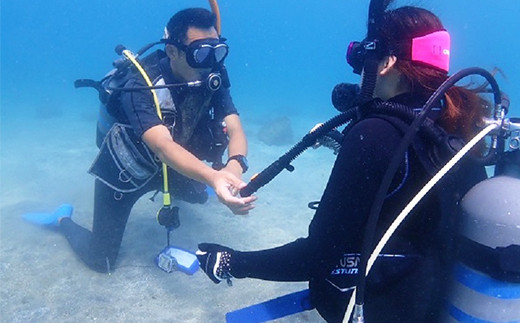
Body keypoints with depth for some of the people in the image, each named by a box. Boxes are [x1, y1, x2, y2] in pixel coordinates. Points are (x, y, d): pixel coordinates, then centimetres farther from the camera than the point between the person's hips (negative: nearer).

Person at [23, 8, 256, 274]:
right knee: (99, 261, 1)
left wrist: (235, 165, -52)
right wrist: (213, 177, -67)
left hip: (165, 167, 6)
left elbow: (235, 129, -28)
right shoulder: (140, 86, -35)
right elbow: (163, 146, -48)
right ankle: (63, 220, 30)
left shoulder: (212, 79, -18)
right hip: (124, 172, -5)